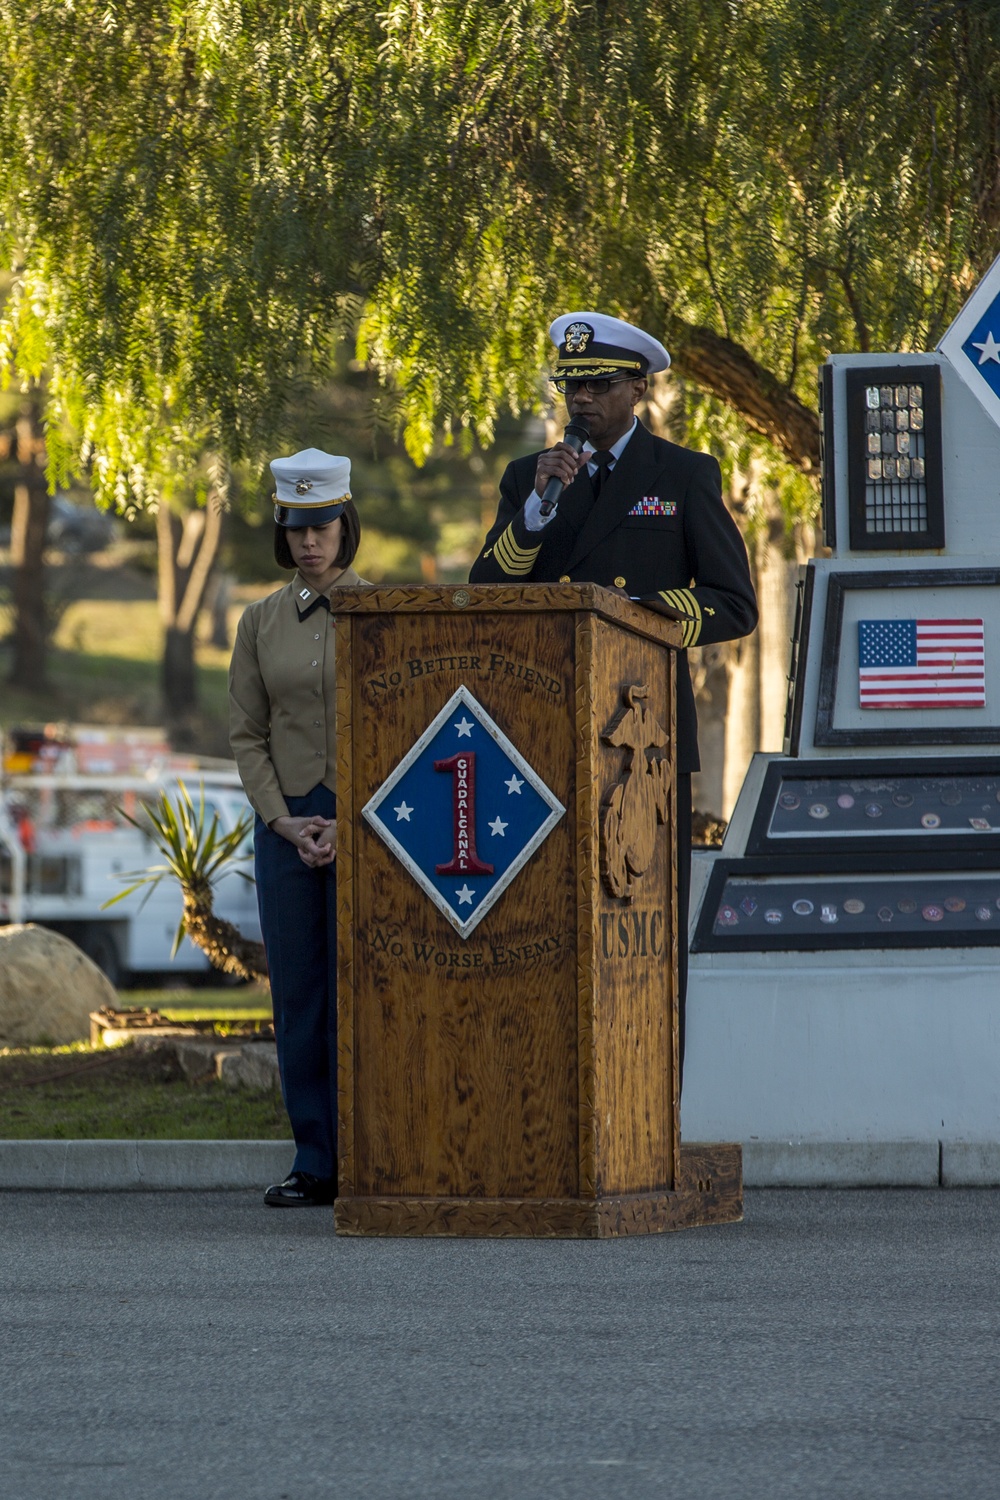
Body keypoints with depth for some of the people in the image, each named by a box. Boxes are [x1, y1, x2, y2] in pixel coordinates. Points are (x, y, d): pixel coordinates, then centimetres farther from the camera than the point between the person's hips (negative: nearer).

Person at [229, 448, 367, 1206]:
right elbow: (246, 733, 8)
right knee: (298, 995, 3)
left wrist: (353, 823, -12)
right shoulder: (262, 621, 8)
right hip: (288, 823, 3)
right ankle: (316, 1164, 7)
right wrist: (286, 821, -5)